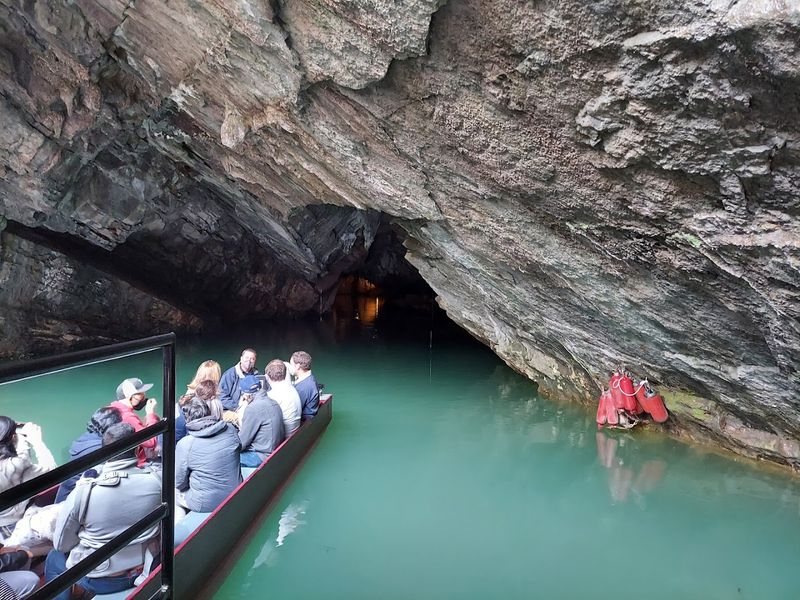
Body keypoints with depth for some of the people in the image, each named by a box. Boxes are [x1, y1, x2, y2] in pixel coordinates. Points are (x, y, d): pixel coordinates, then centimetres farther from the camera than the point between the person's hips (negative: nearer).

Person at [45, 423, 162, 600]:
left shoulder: (84, 491, -24)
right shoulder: (157, 479, -19)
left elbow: (61, 544, -9)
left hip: (99, 580, -3)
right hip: (146, 568, 3)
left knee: (54, 559, 28)